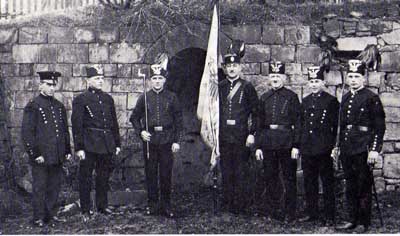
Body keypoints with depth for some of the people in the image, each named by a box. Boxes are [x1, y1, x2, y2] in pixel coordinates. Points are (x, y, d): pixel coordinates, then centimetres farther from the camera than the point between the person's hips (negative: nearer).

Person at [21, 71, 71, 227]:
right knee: (39, 188, 4)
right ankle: (39, 218, 15)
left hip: (57, 156, 6)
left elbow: (65, 130, 17)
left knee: (55, 186, 13)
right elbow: (27, 133, -11)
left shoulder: (59, 106, 12)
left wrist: (67, 150, 12)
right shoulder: (32, 107, -8)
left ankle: (51, 213, 26)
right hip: (41, 157, -6)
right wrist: (35, 154, -15)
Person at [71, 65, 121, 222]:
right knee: (85, 177, 2)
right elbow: (76, 125, -8)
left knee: (104, 176, 13)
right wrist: (79, 147, -12)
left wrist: (117, 144, 13)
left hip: (107, 144, 5)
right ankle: (85, 211, 12)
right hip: (89, 144, -5)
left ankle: (102, 206, 27)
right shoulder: (81, 100, -4)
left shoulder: (108, 99, 12)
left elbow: (114, 123, 16)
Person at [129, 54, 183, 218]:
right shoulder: (144, 97, 5)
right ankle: (152, 204, 16)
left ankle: (166, 205, 13)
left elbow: (178, 120, 3)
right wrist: (140, 132, -5)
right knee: (150, 173, 6)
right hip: (149, 139, 1)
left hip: (167, 140, -1)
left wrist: (177, 141, -3)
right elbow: (134, 117, 12)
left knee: (166, 173, 3)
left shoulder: (172, 97, 4)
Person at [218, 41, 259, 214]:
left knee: (241, 172, 1)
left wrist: (252, 134, -9)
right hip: (224, 137, 3)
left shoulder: (247, 88, 0)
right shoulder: (220, 87, 9)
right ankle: (228, 205, 17)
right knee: (226, 172, 8)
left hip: (241, 136, -3)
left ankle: (241, 206, 9)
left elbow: (255, 112, -1)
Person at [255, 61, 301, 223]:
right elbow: (260, 123, 12)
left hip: (286, 143, -4)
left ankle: (290, 213, 12)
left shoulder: (291, 96, 0)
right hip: (268, 143, 4)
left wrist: (296, 146, -10)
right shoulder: (264, 98, 11)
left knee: (289, 178, 2)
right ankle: (273, 211, 21)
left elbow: (297, 122, -3)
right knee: (270, 178, 9)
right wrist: (258, 146, 7)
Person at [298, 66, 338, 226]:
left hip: (324, 149, -5)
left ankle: (329, 217, 9)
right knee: (309, 183, 11)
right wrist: (299, 145, 11)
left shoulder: (331, 101, -2)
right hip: (307, 149, 5)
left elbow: (336, 126, -4)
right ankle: (311, 213, 23)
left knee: (327, 183, 2)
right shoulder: (305, 101, 13)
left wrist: (334, 147, -11)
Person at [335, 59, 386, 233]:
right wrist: (338, 146, 18)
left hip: (363, 148, -6)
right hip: (347, 149, 7)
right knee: (350, 186, 13)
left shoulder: (372, 98, -7)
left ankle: (364, 223, 11)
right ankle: (353, 220, 23)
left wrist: (375, 150, -16)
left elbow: (379, 126, -10)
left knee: (364, 186, 1)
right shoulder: (345, 98, 13)